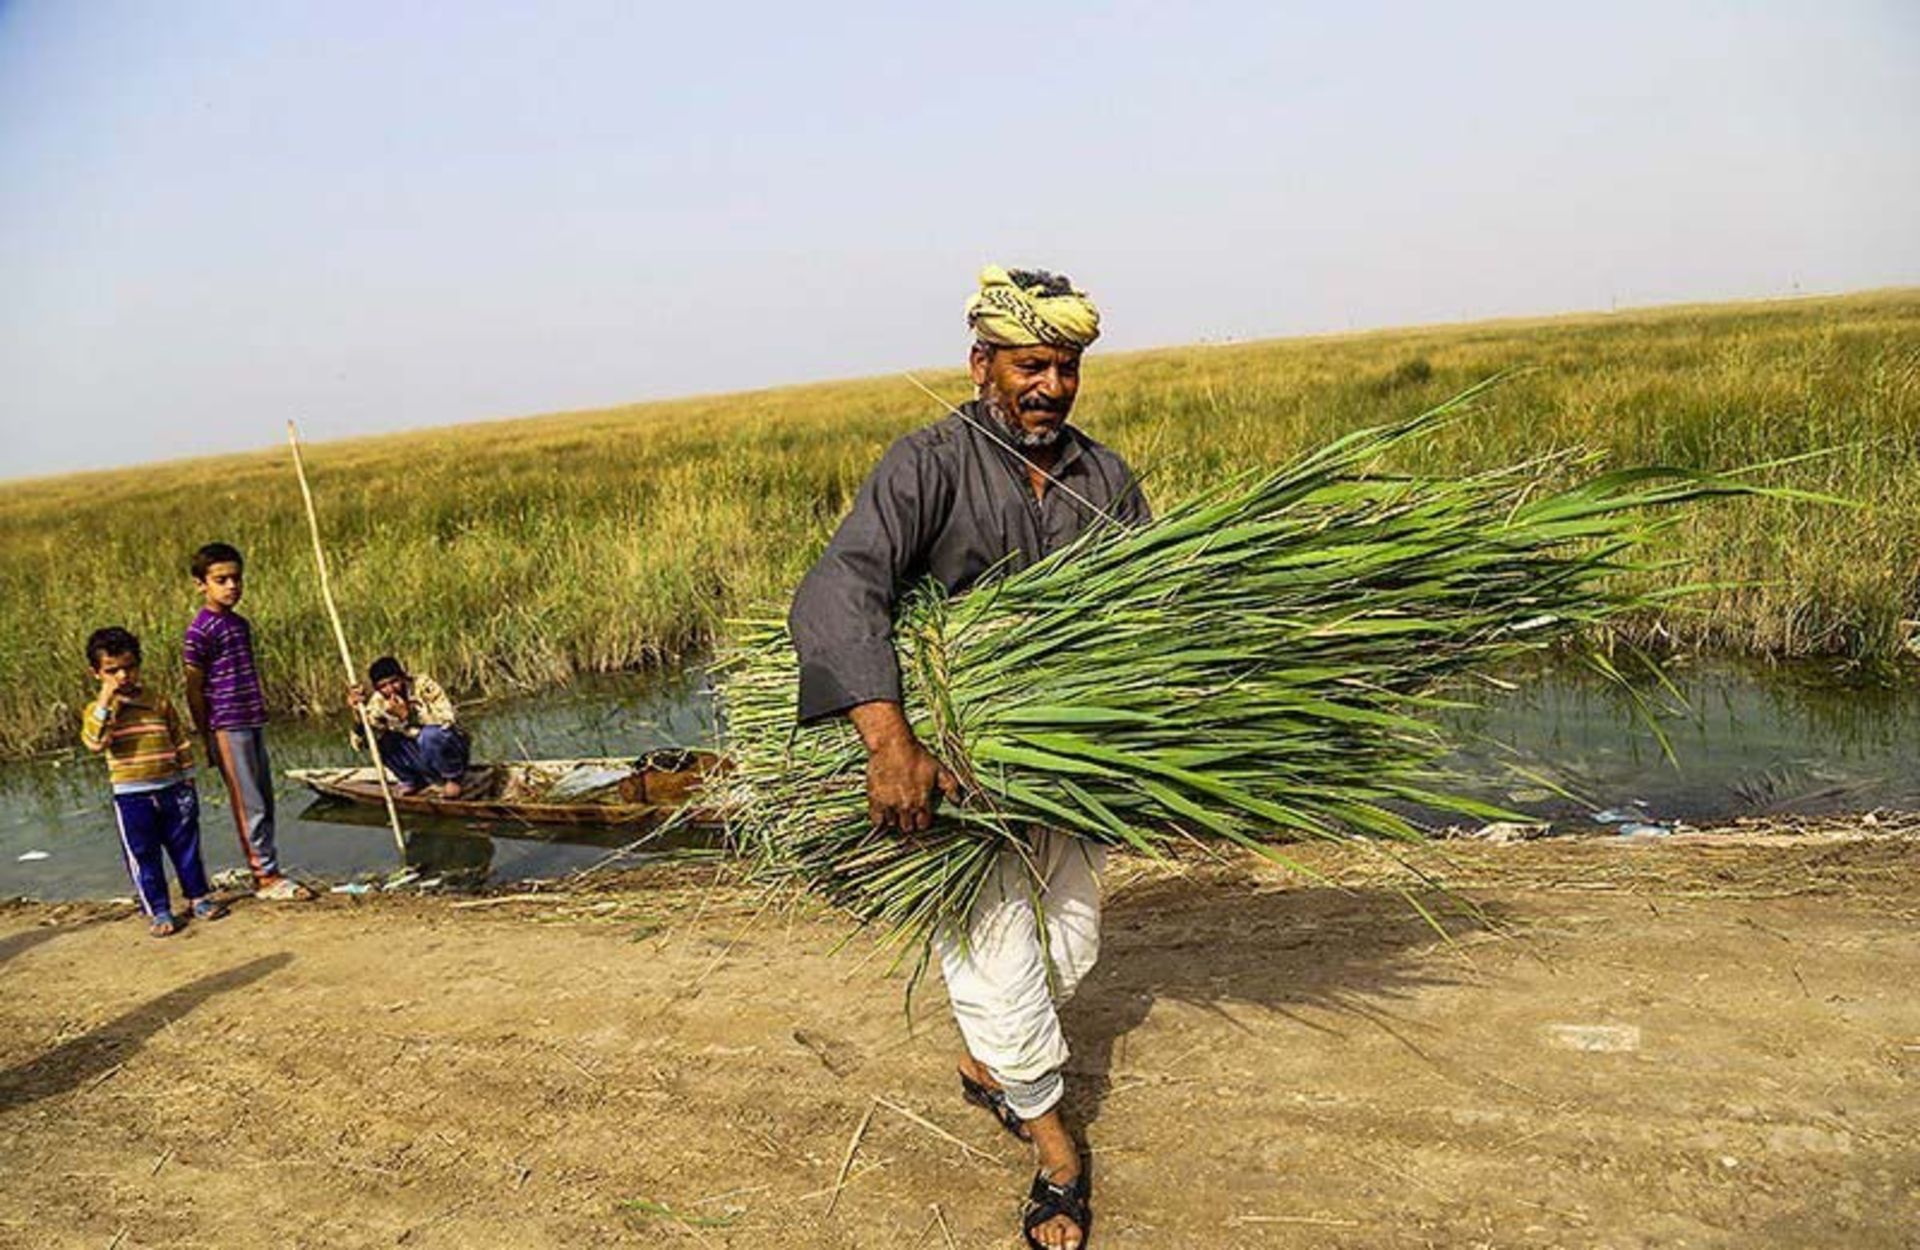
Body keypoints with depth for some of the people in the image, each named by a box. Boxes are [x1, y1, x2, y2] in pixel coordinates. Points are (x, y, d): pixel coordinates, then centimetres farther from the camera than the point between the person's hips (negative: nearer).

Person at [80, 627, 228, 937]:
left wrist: (187, 782, 7)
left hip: (170, 789, 2)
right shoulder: (97, 710, -2)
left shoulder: (160, 702, 2)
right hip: (131, 796, -2)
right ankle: (158, 911, 16)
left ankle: (199, 897, 25)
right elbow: (94, 743, -22)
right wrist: (105, 703, -25)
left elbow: (181, 744, 8)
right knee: (143, 855, 5)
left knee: (185, 845, 11)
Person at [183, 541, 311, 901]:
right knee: (249, 806, -3)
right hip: (227, 728, -8)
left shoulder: (241, 624, 13)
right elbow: (194, 690, -10)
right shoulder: (201, 630, -11)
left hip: (252, 724, 8)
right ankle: (266, 877, 3)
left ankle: (267, 872, 18)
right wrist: (208, 739, -9)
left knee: (264, 804, 11)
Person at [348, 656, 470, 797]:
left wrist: (408, 715, -35)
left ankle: (452, 779, -8)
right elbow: (360, 744, -14)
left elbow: (446, 718, -30)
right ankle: (411, 781, 9)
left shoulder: (422, 684, -18)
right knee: (380, 739, -12)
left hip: (451, 748, -5)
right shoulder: (378, 702, -7)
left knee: (430, 734, -34)